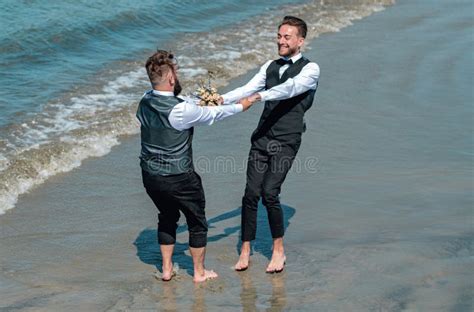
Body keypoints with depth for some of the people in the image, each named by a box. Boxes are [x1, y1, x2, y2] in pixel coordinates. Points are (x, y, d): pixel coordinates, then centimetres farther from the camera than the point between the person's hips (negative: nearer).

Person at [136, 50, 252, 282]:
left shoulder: (145, 103, -5)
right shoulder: (181, 110, -25)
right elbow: (214, 114, -8)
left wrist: (201, 102, 22)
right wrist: (242, 106, 9)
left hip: (150, 175, 6)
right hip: (179, 178, -6)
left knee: (167, 217, 28)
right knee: (197, 222, 16)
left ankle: (167, 269, 33)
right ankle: (199, 272, 29)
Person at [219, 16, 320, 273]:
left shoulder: (310, 69, -1)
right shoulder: (270, 67, 17)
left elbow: (290, 88, -20)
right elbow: (247, 89, 5)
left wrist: (262, 95, -35)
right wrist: (222, 99, -13)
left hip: (286, 142, -5)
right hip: (261, 138, 5)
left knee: (269, 193, -13)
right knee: (251, 194, -2)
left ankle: (278, 249, 6)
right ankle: (245, 250, 11)